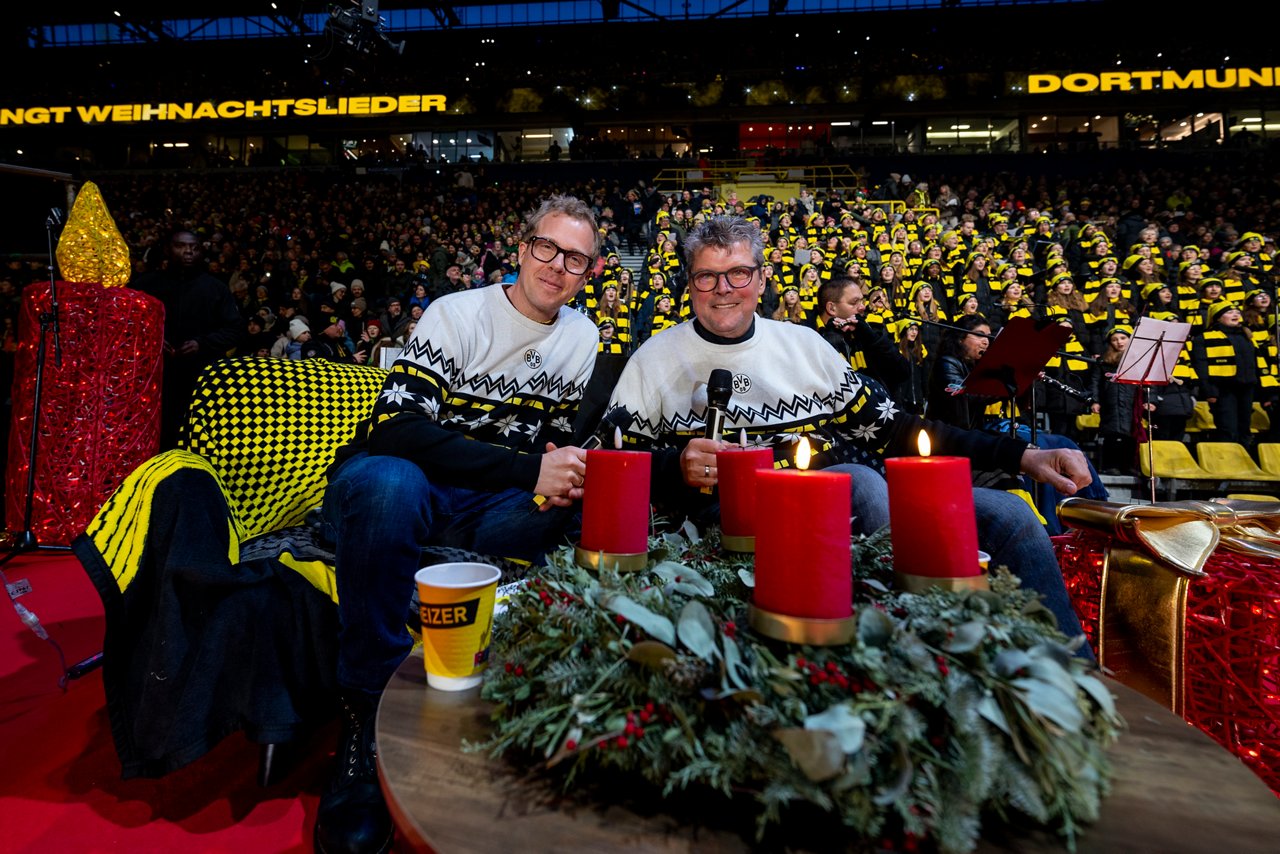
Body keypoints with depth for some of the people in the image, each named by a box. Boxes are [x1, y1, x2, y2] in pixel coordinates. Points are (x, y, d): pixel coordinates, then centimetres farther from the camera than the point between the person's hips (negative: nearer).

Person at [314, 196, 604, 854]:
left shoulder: (583, 338, 9)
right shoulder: (459, 313, -8)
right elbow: (395, 426, -20)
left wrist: (566, 478, -12)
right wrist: (528, 470, -28)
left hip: (492, 506, 4)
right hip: (401, 485, -3)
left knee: (573, 524, -27)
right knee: (391, 481, -38)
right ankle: (366, 717, -22)